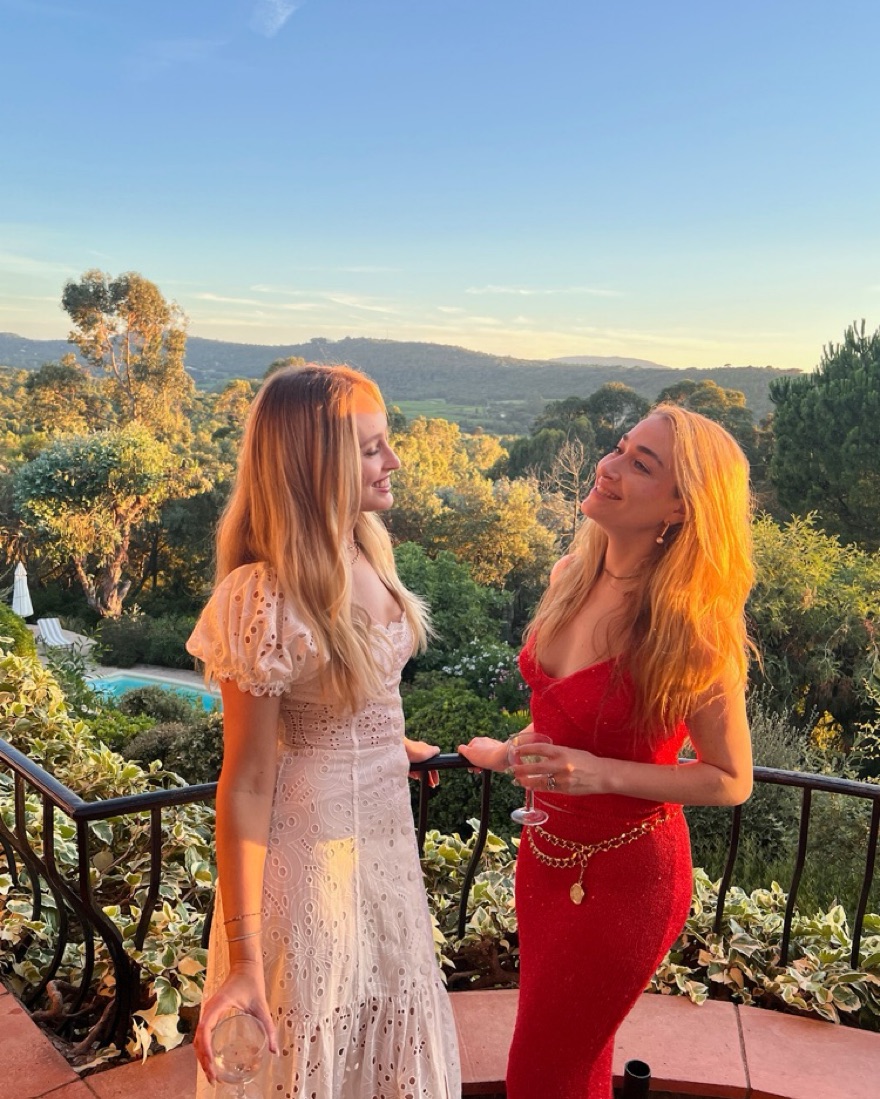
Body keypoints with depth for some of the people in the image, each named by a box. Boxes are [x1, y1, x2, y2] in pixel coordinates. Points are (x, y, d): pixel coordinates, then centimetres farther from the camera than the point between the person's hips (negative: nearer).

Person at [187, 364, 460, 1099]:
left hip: (385, 830, 7)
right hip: (314, 842, -7)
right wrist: (244, 959, -20)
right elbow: (246, 786, -22)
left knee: (394, 1024, 27)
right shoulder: (267, 600, -27)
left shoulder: (366, 551, -4)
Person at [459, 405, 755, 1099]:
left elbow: (731, 781, -16)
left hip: (623, 878, -6)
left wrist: (602, 774, -27)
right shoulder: (572, 577, -7)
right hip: (549, 851, 6)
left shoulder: (689, 628, -26)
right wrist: (512, 753, 20)